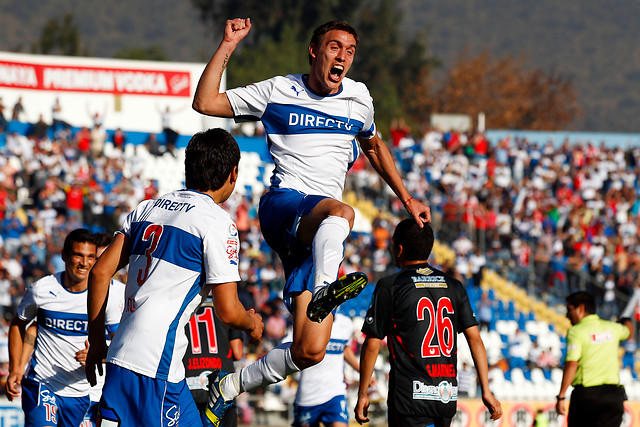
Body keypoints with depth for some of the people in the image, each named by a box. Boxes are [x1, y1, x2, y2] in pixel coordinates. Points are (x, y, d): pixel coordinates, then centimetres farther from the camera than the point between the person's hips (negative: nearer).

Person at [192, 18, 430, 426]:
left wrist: (406, 199, 31)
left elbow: (374, 146, 34)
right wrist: (228, 45, 0)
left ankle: (229, 386, 13)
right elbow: (205, 102, 6)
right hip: (283, 206, -4)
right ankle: (323, 291, -64)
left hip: (320, 234, 4)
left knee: (310, 352, -6)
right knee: (341, 211, -41)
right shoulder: (279, 92, 7)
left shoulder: (359, 98, 16)